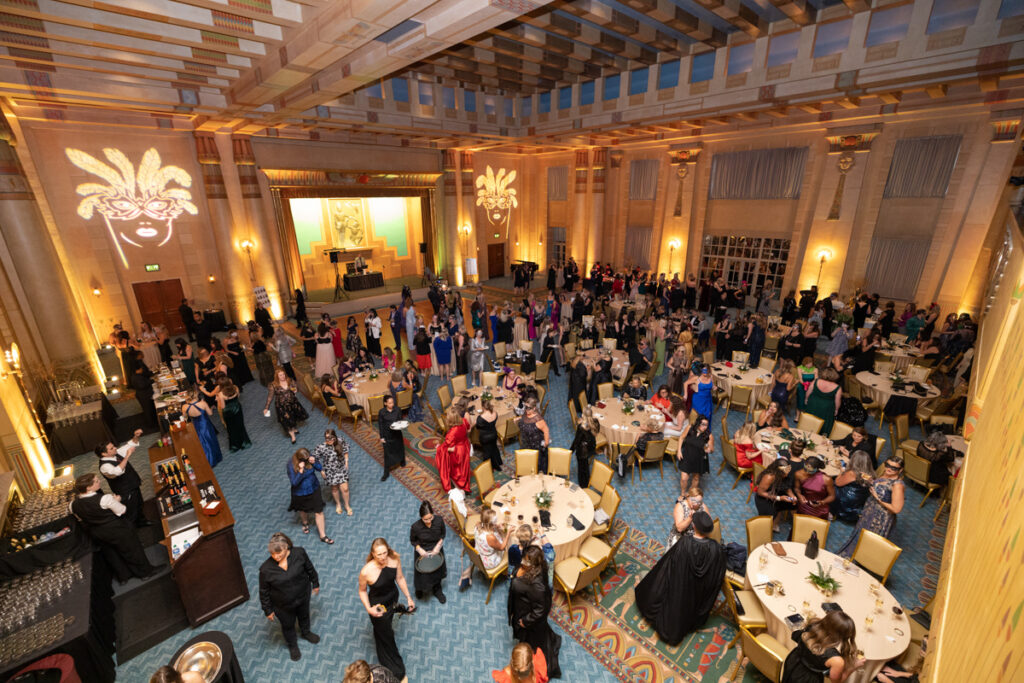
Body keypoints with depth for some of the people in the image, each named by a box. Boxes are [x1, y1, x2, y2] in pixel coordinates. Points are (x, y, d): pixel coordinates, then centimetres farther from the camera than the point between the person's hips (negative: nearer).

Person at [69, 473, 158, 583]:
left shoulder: (73, 505, -14)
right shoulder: (105, 499, -33)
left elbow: (80, 519, 5)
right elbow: (122, 511, -19)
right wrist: (116, 501, -1)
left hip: (96, 535, 6)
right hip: (116, 531, -6)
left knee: (111, 555, 26)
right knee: (131, 550, 15)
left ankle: (122, 576, 43)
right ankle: (145, 571, 32)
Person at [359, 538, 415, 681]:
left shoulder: (395, 558, -27)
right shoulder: (366, 571, -36)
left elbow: (400, 577, -9)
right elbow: (362, 591, -15)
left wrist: (408, 597, -6)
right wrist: (368, 609, -26)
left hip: (393, 597, 3)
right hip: (378, 604, -2)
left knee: (388, 620, 35)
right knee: (385, 637, 19)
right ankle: (396, 671, 44)